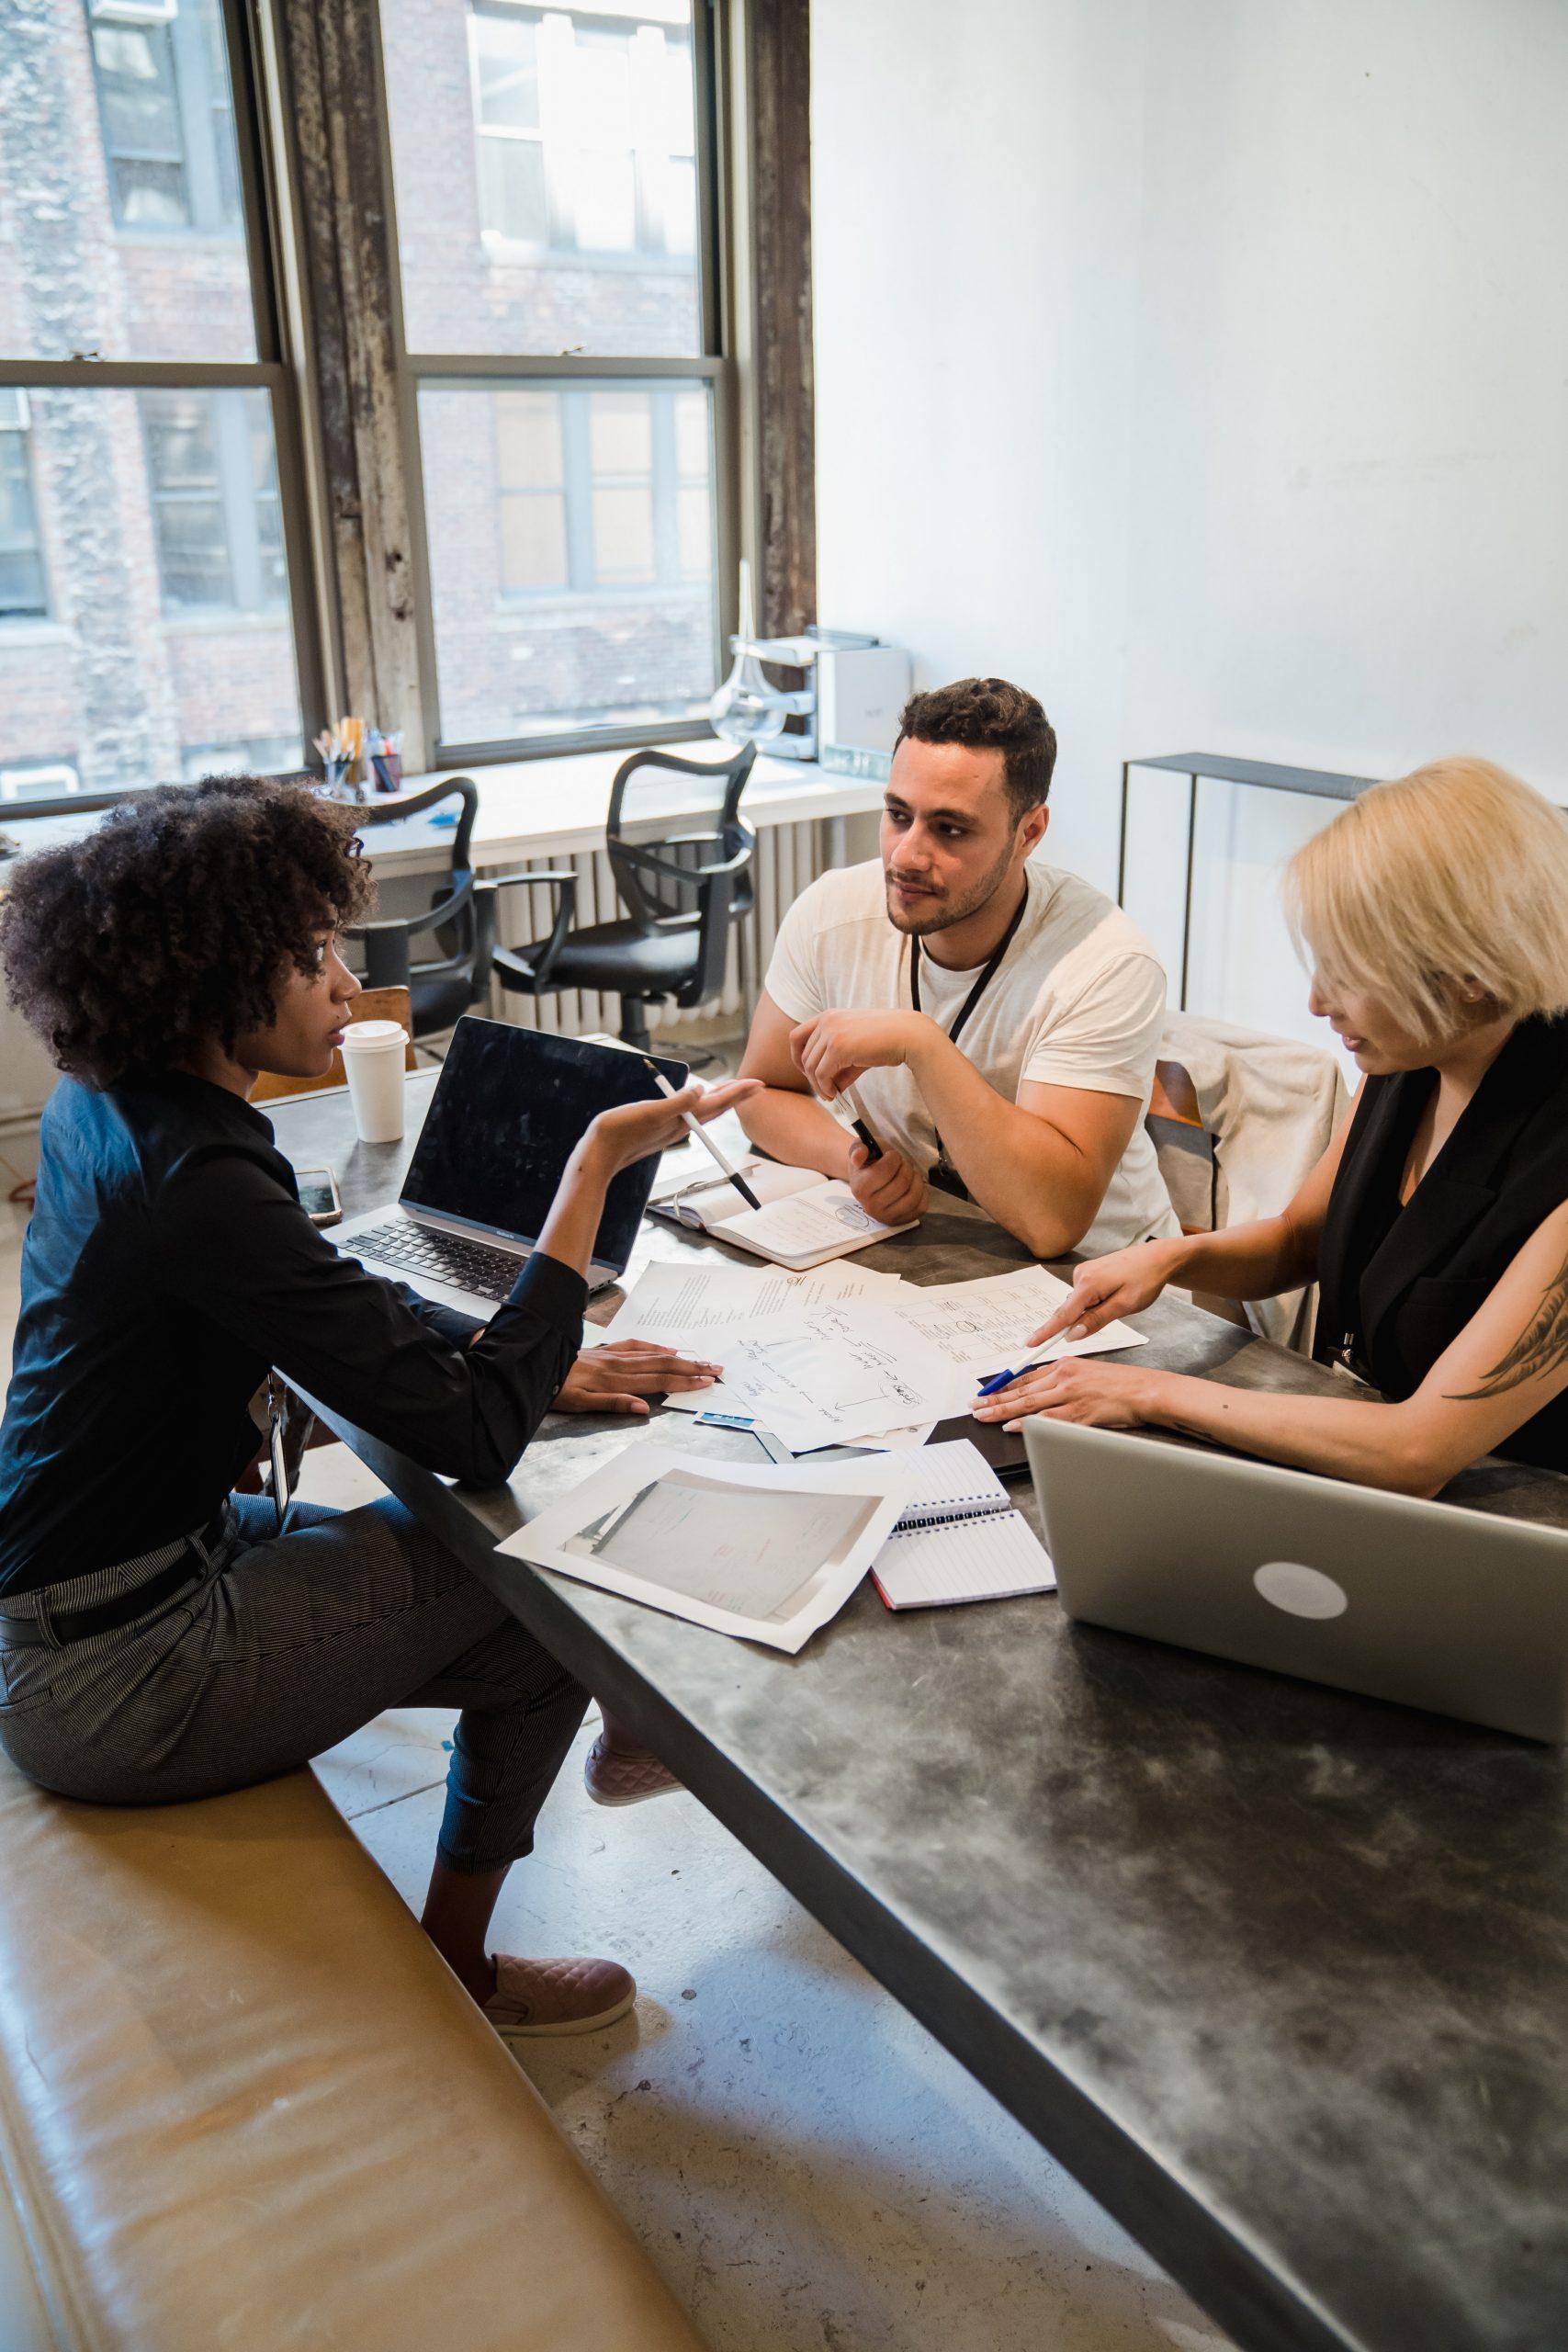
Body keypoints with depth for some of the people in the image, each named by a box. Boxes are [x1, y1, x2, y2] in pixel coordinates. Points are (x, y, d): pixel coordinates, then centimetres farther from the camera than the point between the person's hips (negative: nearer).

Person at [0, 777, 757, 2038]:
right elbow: (478, 1437, -30)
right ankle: (455, 1973, 21)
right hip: (102, 1677, -9)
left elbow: (333, 1302, 9)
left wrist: (528, 1366, -3)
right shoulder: (196, 1183, -31)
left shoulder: (108, 1102, 0)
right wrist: (596, 1169, -26)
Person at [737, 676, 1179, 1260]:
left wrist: (919, 1043, -34)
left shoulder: (1107, 966, -24)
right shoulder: (831, 914, -10)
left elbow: (1053, 1221, -33)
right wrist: (855, 1161, -17)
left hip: (1095, 1273, -3)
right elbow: (764, 1092, 4)